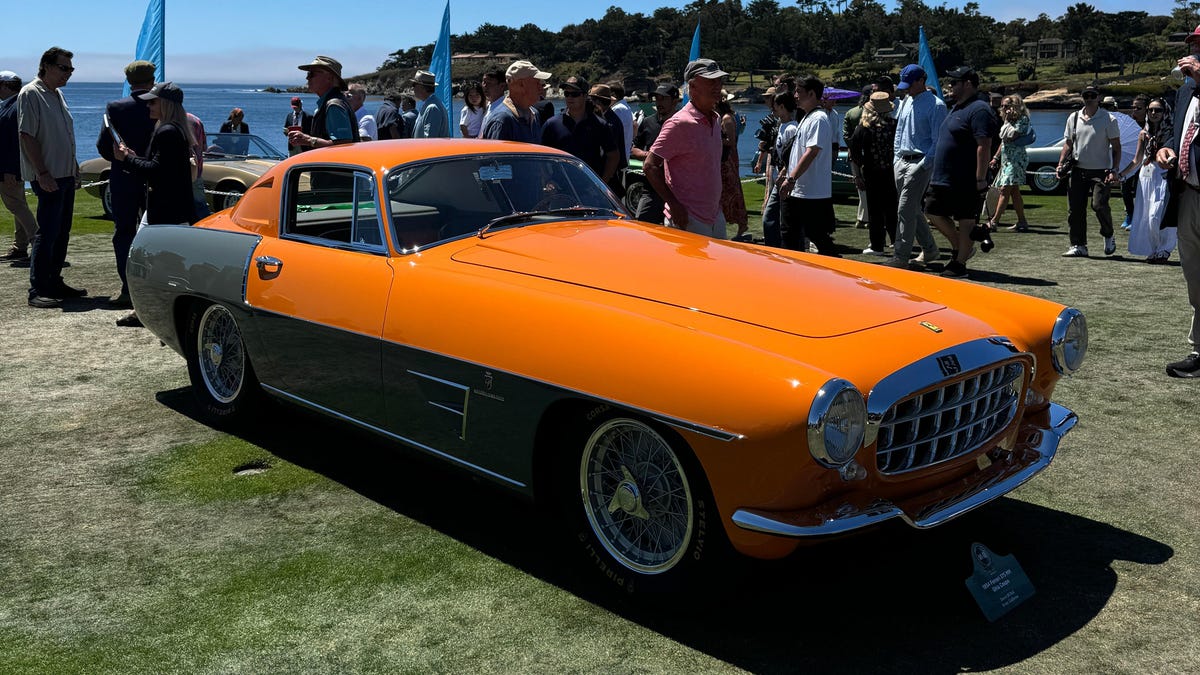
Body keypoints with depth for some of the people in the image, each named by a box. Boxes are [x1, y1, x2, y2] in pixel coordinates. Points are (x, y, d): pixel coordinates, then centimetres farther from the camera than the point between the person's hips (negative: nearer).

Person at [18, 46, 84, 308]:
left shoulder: (58, 95, 17)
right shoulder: (30, 94, -9)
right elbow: (27, 136, -16)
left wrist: (74, 169, 19)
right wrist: (42, 173, -20)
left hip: (65, 176, 9)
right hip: (48, 178, -9)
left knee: (62, 232, 11)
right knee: (47, 233, -9)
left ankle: (54, 282, 20)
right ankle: (37, 290, -5)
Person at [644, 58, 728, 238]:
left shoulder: (716, 120, 11)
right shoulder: (680, 123, -15)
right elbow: (650, 166, -16)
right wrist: (674, 206, -21)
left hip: (716, 218, 8)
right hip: (687, 220, -8)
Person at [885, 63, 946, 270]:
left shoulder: (935, 105, -9)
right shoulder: (905, 103, 15)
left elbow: (938, 140, -12)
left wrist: (924, 165, -18)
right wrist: (896, 157, 16)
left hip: (920, 162, -8)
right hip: (901, 161, 8)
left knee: (905, 210, -11)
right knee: (913, 210, 12)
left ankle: (901, 256, -9)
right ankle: (930, 249, 24)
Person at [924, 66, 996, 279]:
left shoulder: (979, 110, -13)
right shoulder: (956, 108, 19)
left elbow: (984, 146, -20)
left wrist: (980, 179, -24)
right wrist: (938, 173, 22)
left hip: (966, 182, -10)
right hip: (944, 179, 10)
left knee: (966, 221, -2)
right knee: (933, 212, 13)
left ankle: (960, 263, 5)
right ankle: (961, 247, 26)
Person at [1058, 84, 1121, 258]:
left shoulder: (1108, 119, -2)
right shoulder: (1073, 118, 10)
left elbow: (1116, 147, -1)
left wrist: (1114, 170, -11)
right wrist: (1061, 163, 6)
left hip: (1100, 171, -4)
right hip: (1077, 170, 4)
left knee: (1099, 205, -16)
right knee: (1075, 209, 1)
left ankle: (1108, 236, 11)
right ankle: (1078, 246, 10)